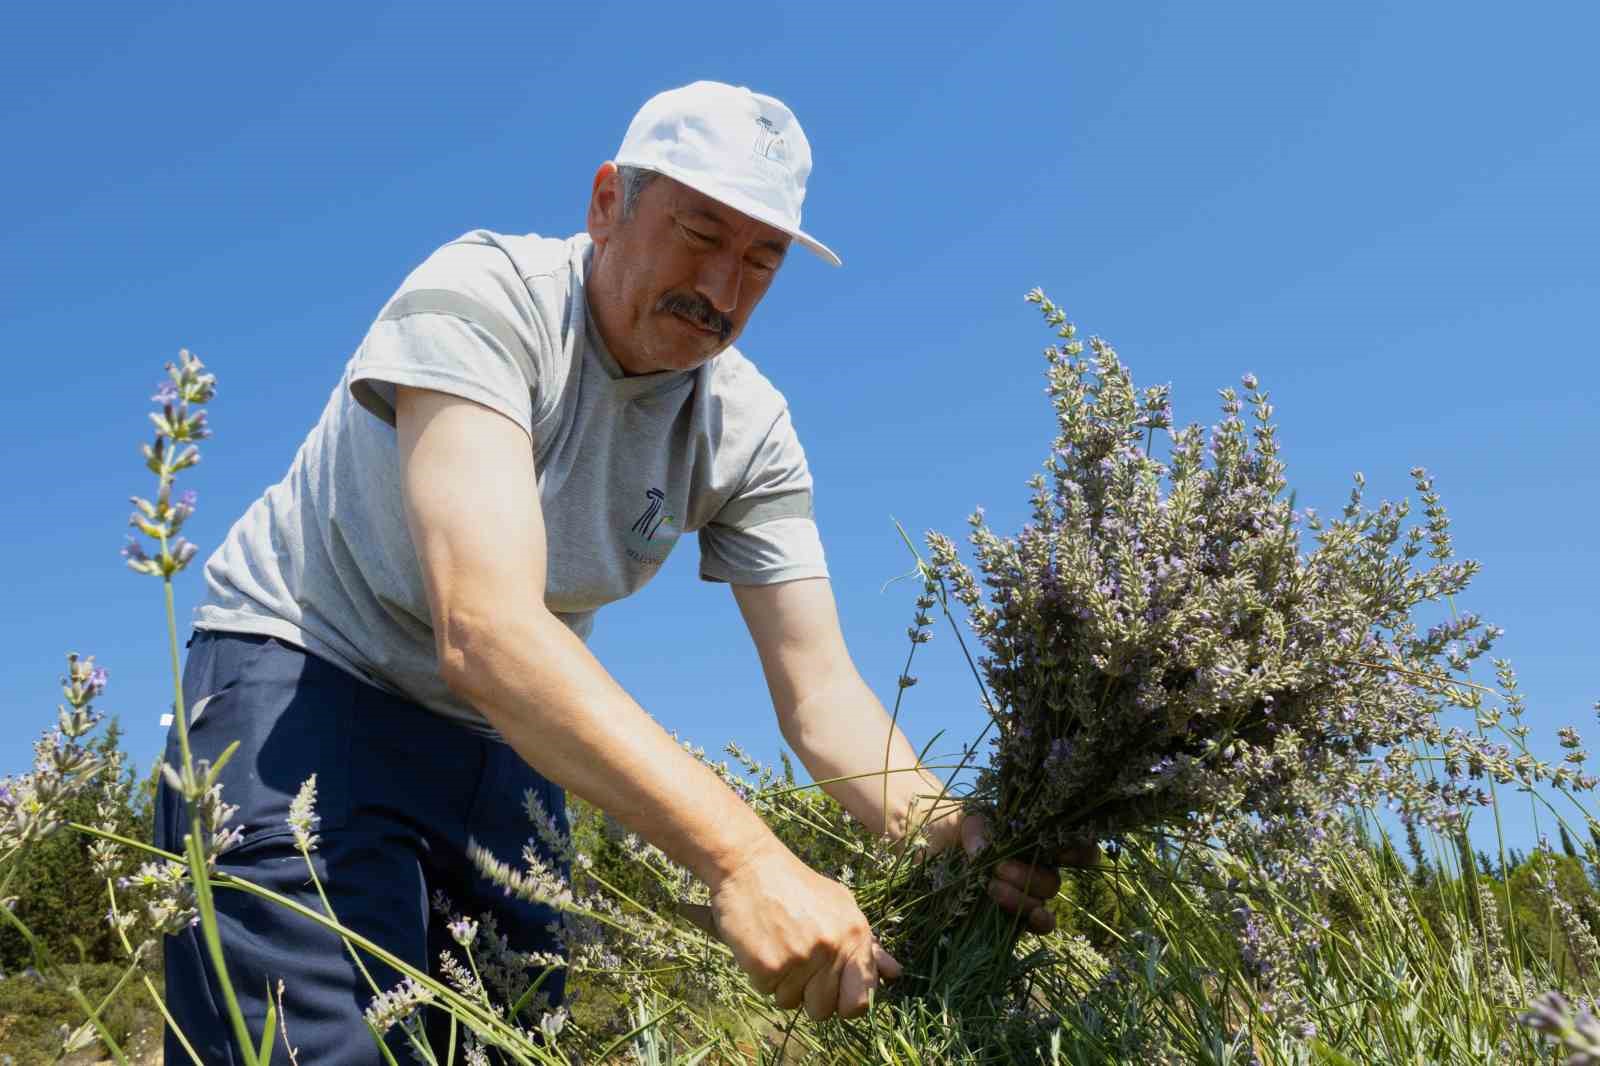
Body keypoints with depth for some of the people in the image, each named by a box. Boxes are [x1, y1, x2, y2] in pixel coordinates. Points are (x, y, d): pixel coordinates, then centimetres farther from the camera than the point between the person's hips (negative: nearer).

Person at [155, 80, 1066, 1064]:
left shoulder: (749, 432, -8)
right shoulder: (482, 299, -25)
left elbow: (821, 694, -11)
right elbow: (486, 627, -38)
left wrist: (951, 836, -32)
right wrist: (742, 856, -47)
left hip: (511, 735, 5)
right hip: (305, 679, -5)